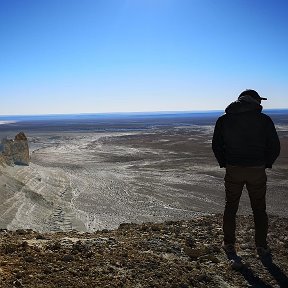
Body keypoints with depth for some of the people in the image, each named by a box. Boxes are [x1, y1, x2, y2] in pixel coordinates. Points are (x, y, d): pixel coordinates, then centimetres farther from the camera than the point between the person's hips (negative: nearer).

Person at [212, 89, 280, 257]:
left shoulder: (224, 120, 3)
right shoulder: (264, 120, -2)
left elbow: (216, 146, 5)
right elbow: (275, 147, -1)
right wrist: (266, 164, 12)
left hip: (233, 170, 1)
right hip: (257, 171, -1)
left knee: (231, 207, 15)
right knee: (259, 209, 13)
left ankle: (229, 244, 22)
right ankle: (262, 247, 20)